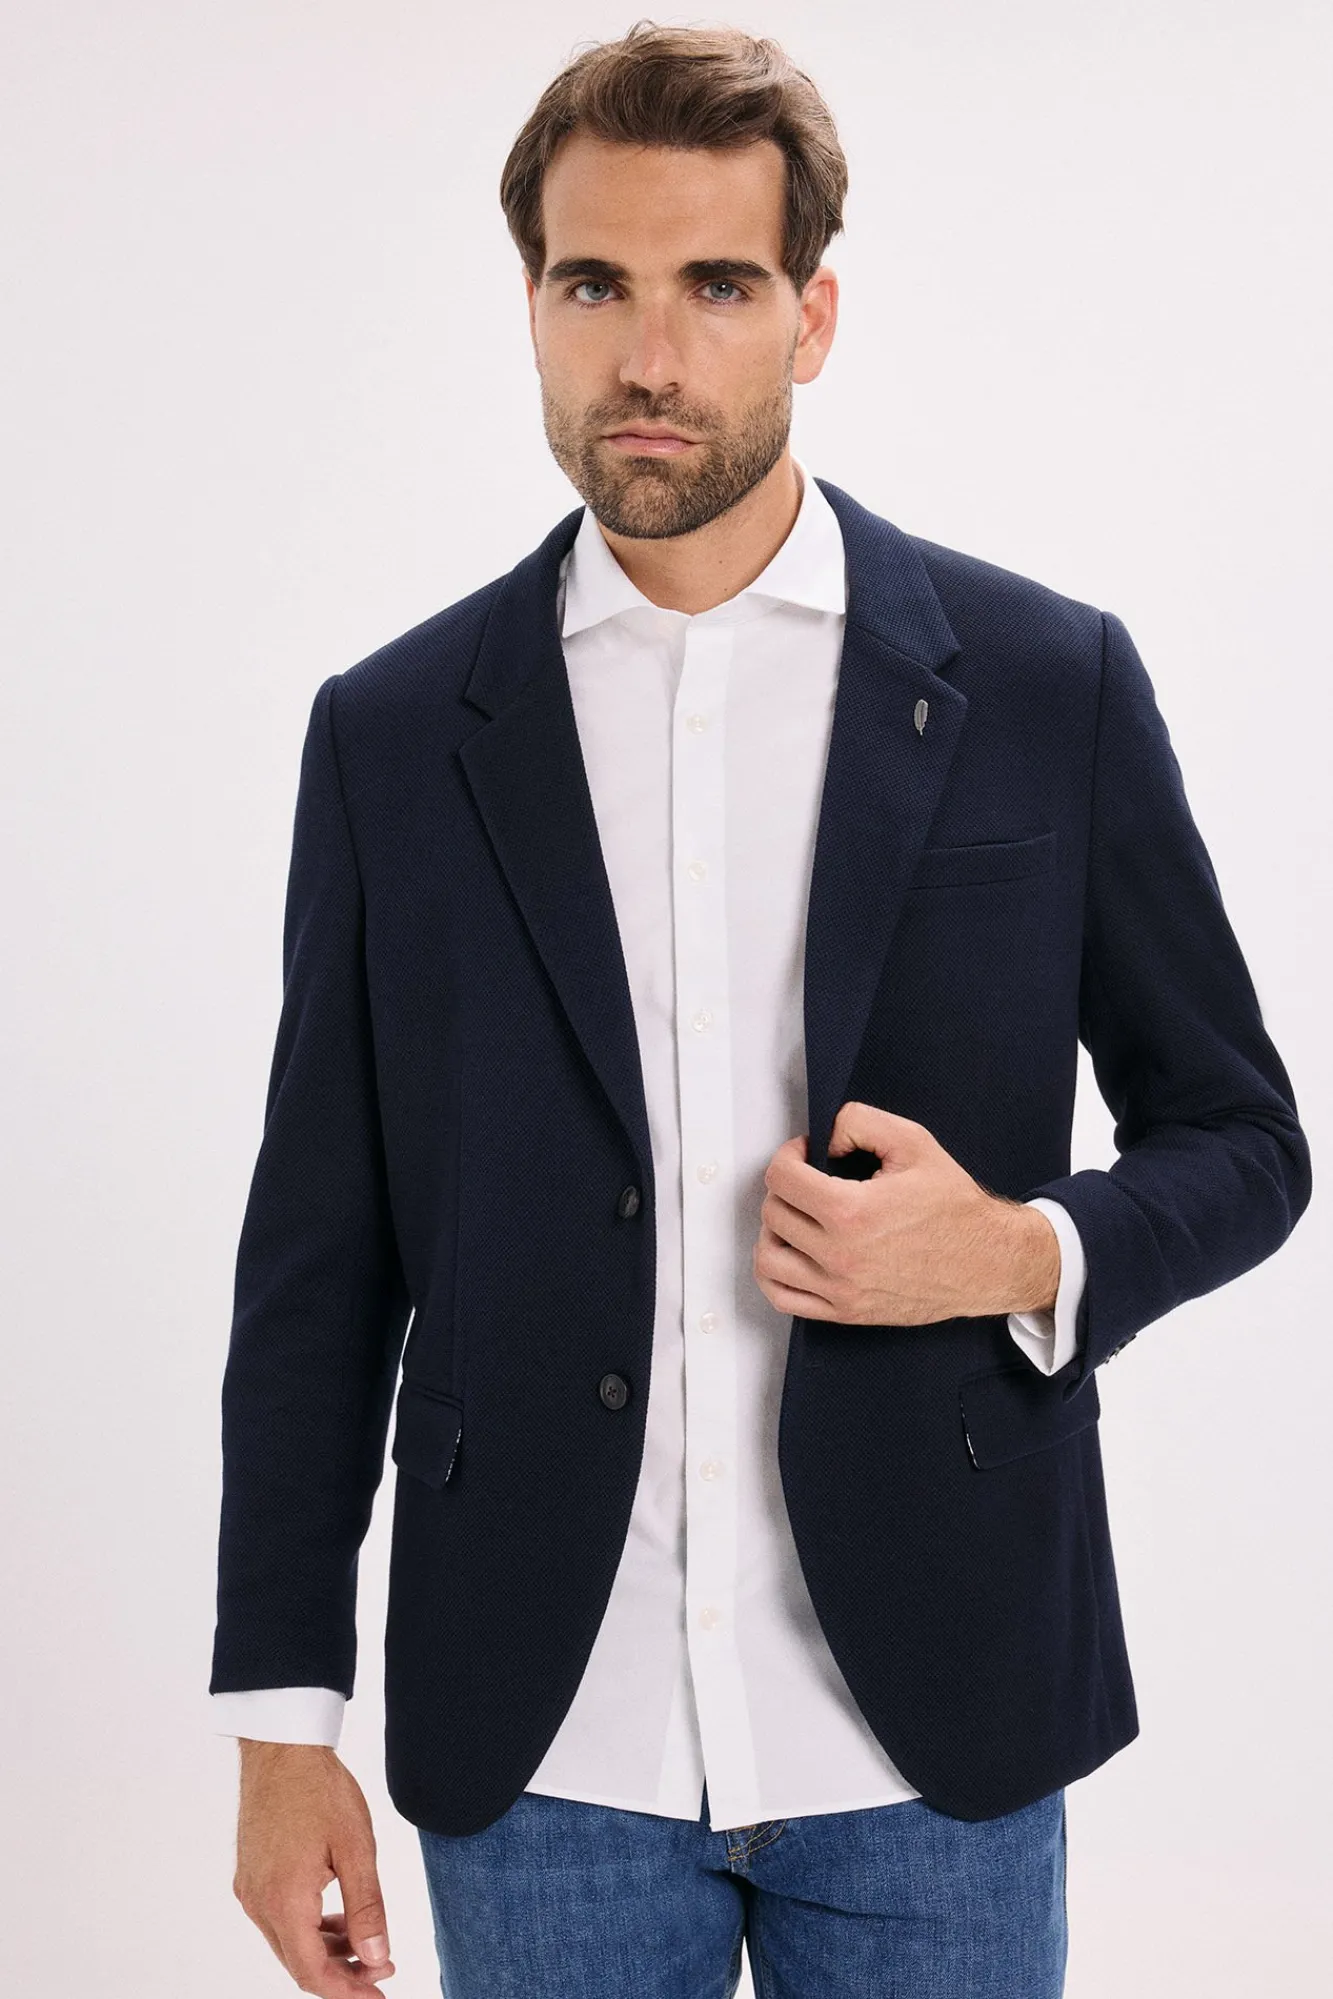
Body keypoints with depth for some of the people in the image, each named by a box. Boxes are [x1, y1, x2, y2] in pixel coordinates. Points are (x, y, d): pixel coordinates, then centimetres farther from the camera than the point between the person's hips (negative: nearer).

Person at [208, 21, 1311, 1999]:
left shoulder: (1049, 685, -1)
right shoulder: (394, 733, 2)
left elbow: (1242, 1140, 6)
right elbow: (320, 1251, 4)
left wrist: (1031, 1257, -15)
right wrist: (283, 1721, 2)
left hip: (929, 1739, 0)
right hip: (537, 1753, 1)